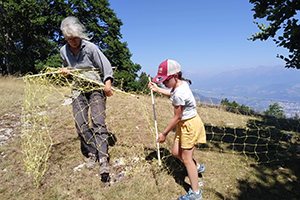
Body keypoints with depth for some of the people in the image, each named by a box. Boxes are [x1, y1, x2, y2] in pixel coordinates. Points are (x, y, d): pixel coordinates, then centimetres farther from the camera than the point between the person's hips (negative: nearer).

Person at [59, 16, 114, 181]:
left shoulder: (90, 47, -8)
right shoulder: (64, 51, 7)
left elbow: (105, 65, -9)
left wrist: (107, 83, -23)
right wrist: (64, 70, -1)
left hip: (96, 88, -5)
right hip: (78, 89, 5)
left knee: (98, 122, -14)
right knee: (81, 124, -2)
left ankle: (103, 159, -15)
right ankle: (92, 154, 14)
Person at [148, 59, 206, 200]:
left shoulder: (179, 94, -30)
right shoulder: (181, 83, -1)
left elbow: (177, 117, -21)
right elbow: (171, 93, 23)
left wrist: (164, 133, -11)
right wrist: (157, 89, 19)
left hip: (190, 125, -9)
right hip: (184, 124, 9)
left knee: (186, 158, 3)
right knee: (176, 152, 18)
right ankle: (197, 167, 42)